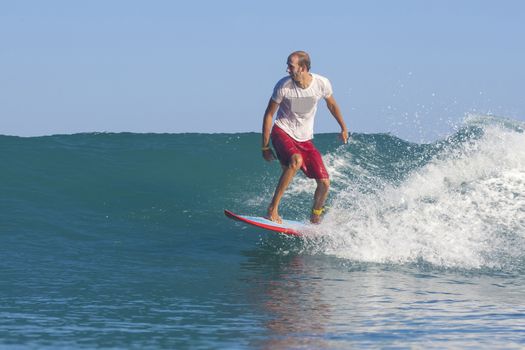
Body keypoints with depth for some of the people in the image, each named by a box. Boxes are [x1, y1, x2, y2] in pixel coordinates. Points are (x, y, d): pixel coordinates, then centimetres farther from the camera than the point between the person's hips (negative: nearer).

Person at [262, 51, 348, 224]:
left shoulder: (322, 84, -10)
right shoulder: (283, 85, -16)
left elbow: (332, 105, 13)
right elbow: (269, 114, -6)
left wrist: (343, 128, 22)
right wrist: (265, 147, -5)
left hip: (305, 139, 4)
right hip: (282, 132, -4)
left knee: (324, 183, -5)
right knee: (296, 160, -36)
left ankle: (315, 219, 22)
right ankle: (273, 209, -31)